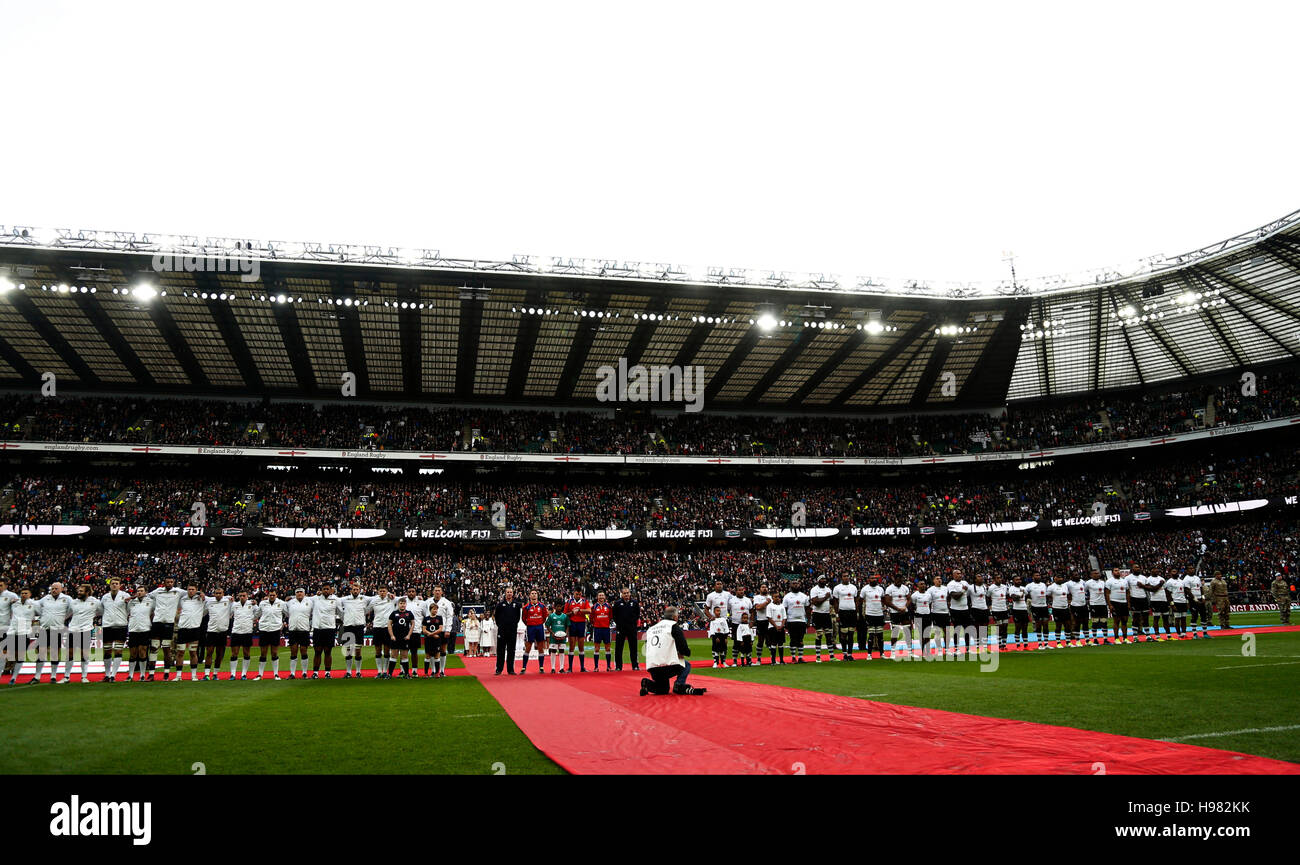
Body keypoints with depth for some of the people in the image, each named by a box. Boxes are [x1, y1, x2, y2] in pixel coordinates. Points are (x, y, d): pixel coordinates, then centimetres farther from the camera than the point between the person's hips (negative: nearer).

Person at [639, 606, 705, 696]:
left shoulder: (651, 628, 21)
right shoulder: (674, 626, 1)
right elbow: (683, 648, -7)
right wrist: (687, 652, 19)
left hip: (651, 668, 6)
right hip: (667, 667, -6)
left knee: (664, 689, 25)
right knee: (686, 665, 20)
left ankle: (647, 684, -3)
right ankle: (679, 685, -5)